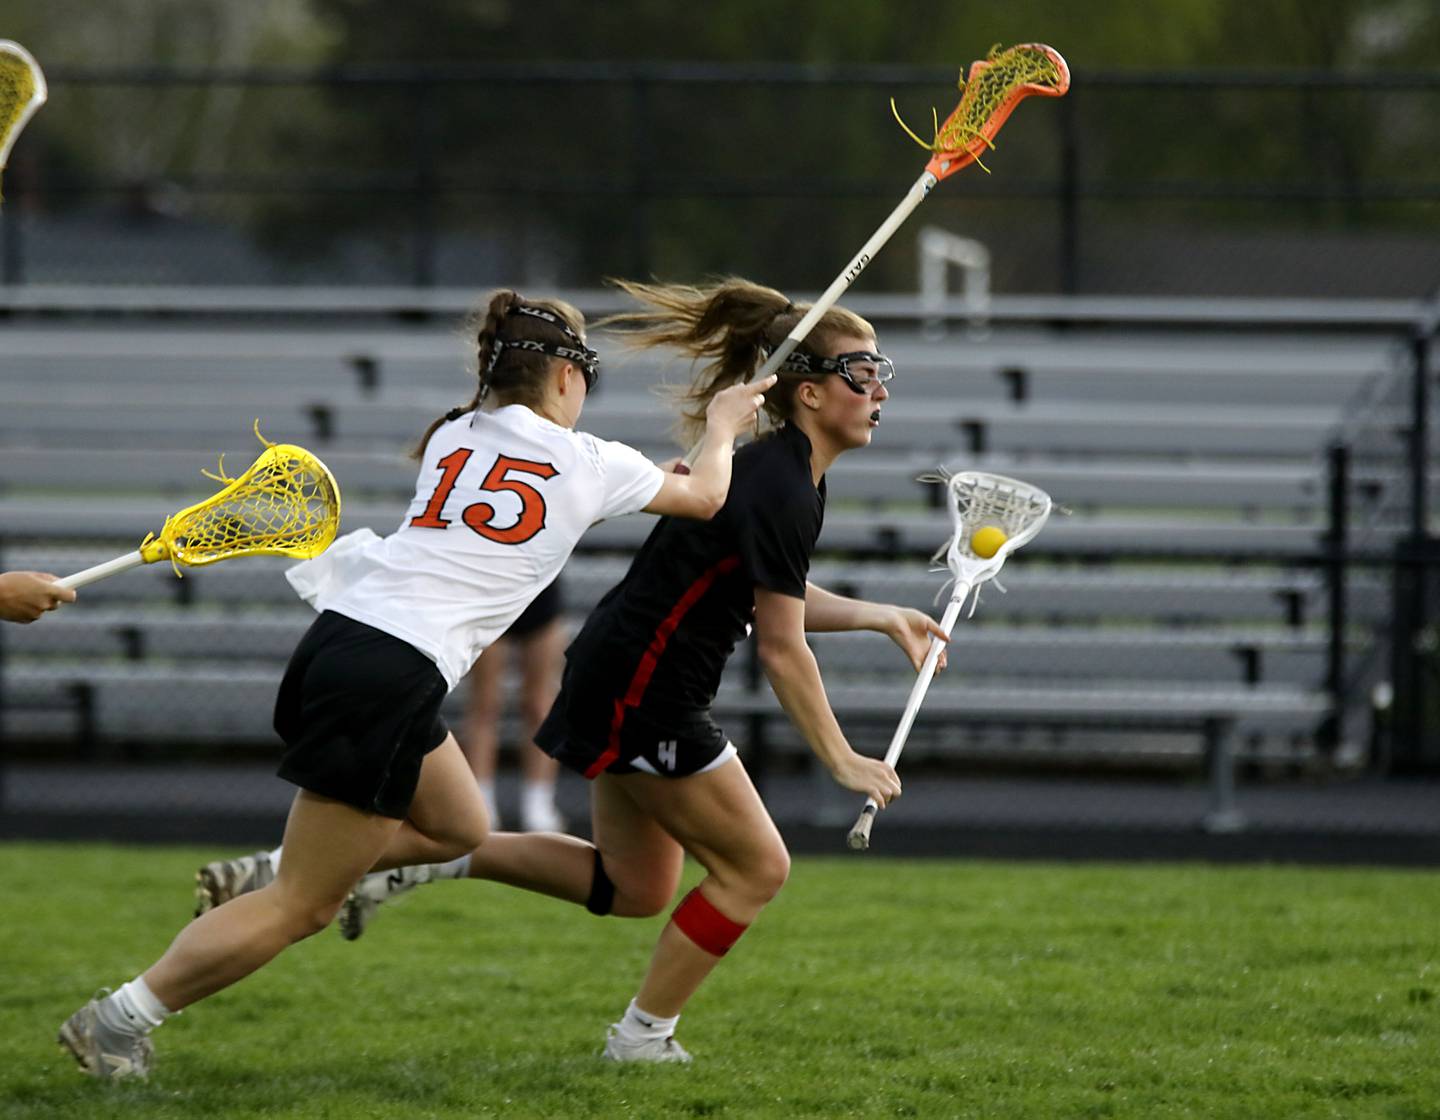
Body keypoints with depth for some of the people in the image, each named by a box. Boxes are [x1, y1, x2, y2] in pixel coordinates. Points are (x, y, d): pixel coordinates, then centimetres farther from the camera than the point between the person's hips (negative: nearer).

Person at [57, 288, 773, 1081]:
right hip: (392, 678, -8)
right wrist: (722, 427, 39)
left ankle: (265, 876, 18)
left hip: (339, 635, 8)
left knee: (459, 830, 26)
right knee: (302, 910, -1)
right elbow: (704, 496, 18)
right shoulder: (589, 464, 1)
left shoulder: (450, 440, 15)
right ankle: (116, 1022, -3)